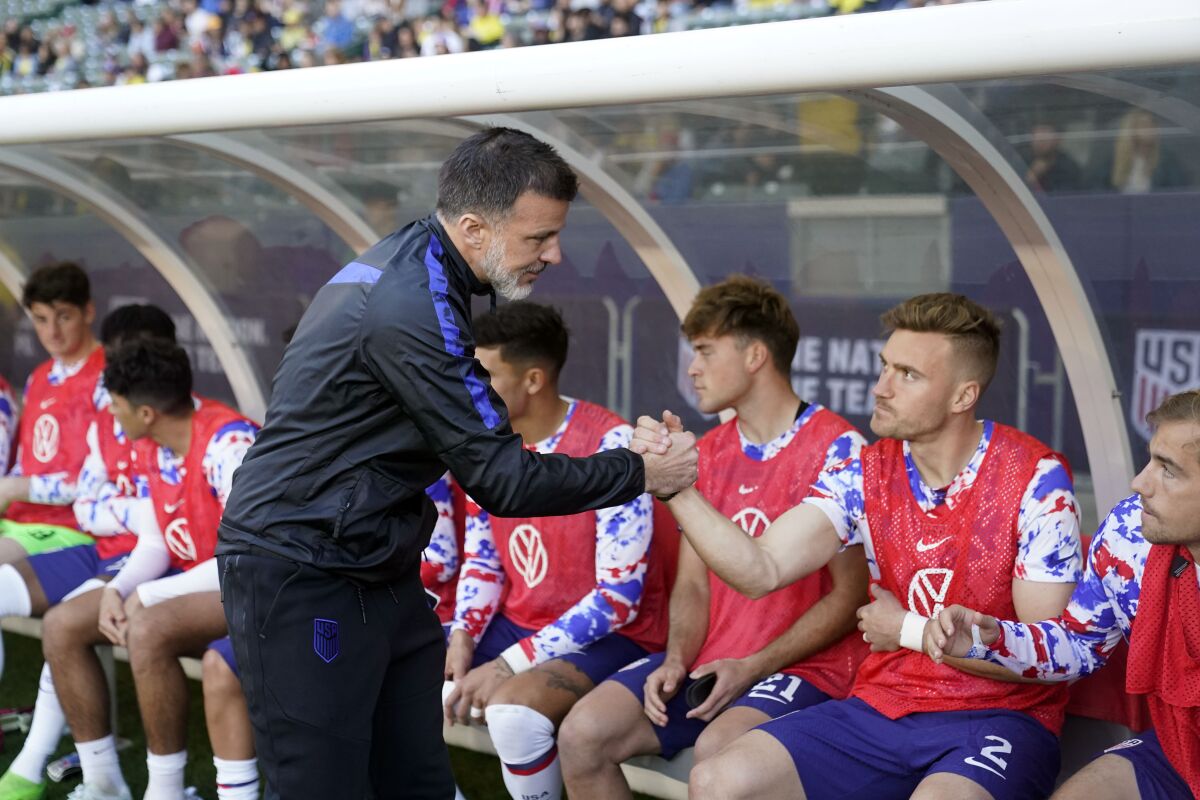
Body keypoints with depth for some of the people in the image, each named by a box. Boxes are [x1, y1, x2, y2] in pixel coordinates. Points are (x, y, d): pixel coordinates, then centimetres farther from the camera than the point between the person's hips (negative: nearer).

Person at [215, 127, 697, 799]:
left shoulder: (408, 261, 8)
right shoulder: (411, 308, -24)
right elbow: (502, 480, -21)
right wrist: (641, 474, -11)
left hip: (377, 570, 10)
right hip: (303, 577, -10)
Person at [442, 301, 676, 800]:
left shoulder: (609, 446, -20)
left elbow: (618, 597, -22)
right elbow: (481, 559, 11)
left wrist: (510, 665, -23)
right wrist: (462, 638, -9)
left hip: (606, 637, -7)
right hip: (515, 625, 7)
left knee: (511, 709, -34)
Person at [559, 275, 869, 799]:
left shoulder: (836, 448, -8)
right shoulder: (710, 453, 15)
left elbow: (850, 594, -10)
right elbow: (692, 584, 13)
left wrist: (753, 668, -15)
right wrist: (677, 659, -6)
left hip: (805, 668, -6)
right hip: (708, 663, 7)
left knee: (716, 751, -35)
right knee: (583, 734, -14)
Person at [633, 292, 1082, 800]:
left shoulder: (1035, 479, -10)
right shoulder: (864, 475, 4)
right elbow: (762, 571, -5)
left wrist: (909, 631, -6)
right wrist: (677, 490, -16)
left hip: (997, 718, -5)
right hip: (880, 708, 5)